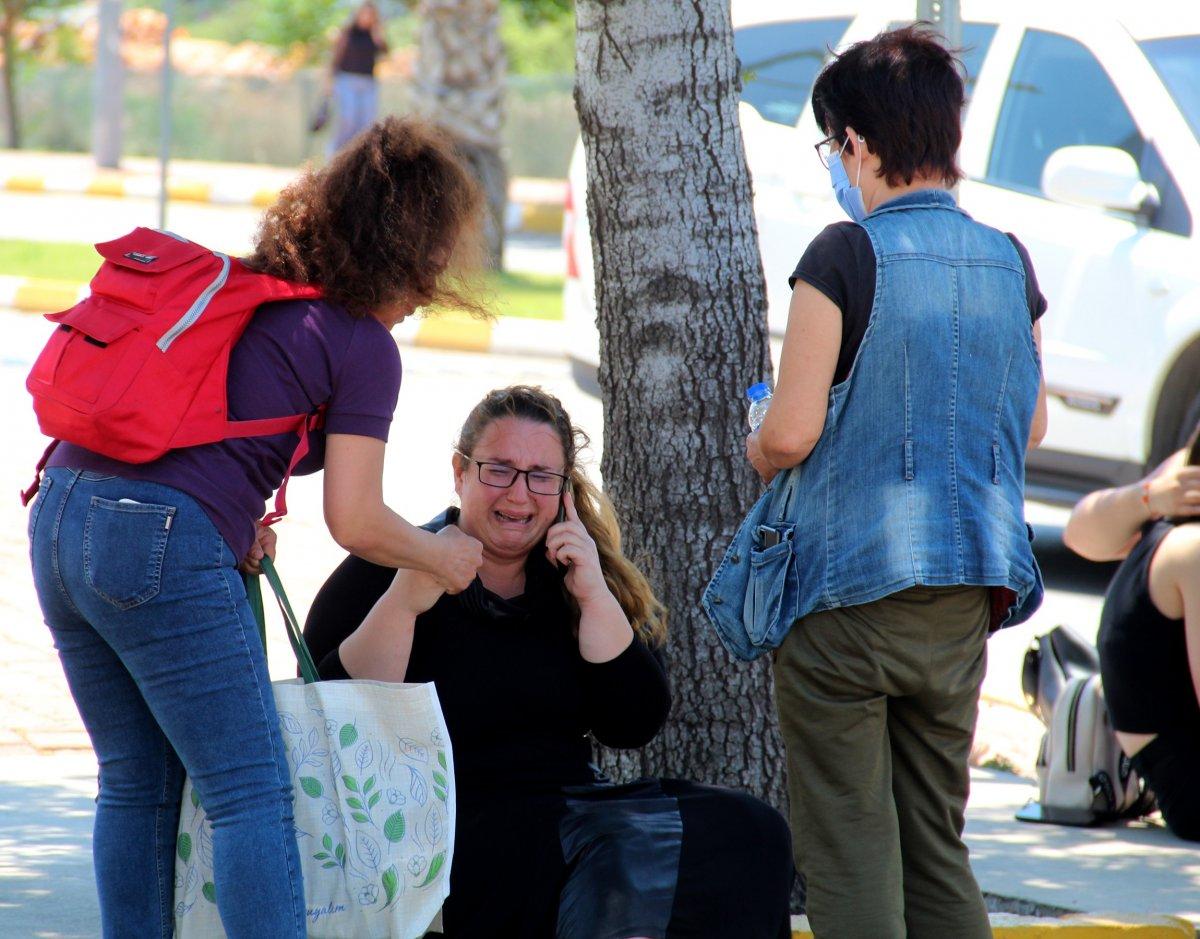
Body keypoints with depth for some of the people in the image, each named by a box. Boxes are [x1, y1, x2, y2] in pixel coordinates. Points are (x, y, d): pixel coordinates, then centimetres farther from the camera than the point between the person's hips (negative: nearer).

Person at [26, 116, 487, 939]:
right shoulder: (364, 347, -2)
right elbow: (356, 523, -5)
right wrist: (444, 558, 13)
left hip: (61, 513, 8)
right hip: (165, 548, -8)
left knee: (136, 783, 17)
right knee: (253, 794, -1)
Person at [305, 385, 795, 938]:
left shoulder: (570, 582, 18)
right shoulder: (382, 574, 5)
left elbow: (634, 727, 4)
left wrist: (595, 600, -4)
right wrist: (403, 603, -17)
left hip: (573, 811, 6)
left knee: (748, 831, -21)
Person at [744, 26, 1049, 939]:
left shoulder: (847, 257, -12)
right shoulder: (1007, 263, 5)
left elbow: (792, 432, -15)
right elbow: (1032, 425, 16)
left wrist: (756, 451, 7)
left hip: (849, 583, -6)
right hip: (966, 593, 6)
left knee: (849, 853, -1)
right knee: (936, 846, 13)